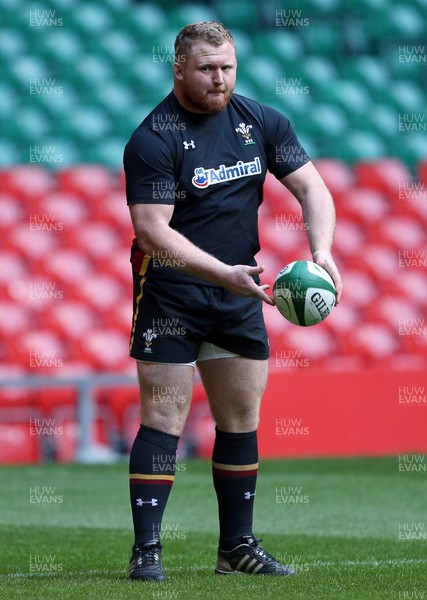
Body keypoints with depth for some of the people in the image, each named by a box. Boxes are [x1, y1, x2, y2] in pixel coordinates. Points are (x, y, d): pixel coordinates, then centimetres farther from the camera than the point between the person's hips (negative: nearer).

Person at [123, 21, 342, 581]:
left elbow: (311, 187, 4)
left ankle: (237, 546, 18)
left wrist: (321, 252, -15)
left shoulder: (261, 121, 3)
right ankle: (146, 551, -5)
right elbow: (152, 231, -21)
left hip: (241, 295, 5)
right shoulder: (153, 139, -15)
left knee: (242, 419, 8)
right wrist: (224, 273, -29)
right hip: (170, 297, -5)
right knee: (164, 420, -8)